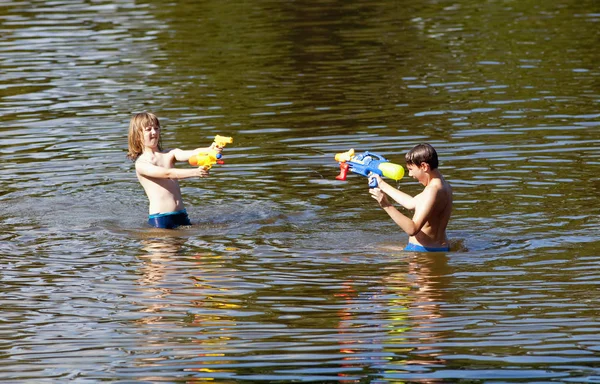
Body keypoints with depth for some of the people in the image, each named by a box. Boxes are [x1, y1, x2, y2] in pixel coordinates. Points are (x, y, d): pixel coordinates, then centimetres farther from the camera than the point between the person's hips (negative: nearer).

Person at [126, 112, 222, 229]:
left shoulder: (170, 154, 11)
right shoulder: (141, 163, -6)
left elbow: (192, 154, -9)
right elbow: (167, 174, -21)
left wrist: (209, 150, -31)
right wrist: (195, 172, -34)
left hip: (181, 214, 5)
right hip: (159, 218, -5)